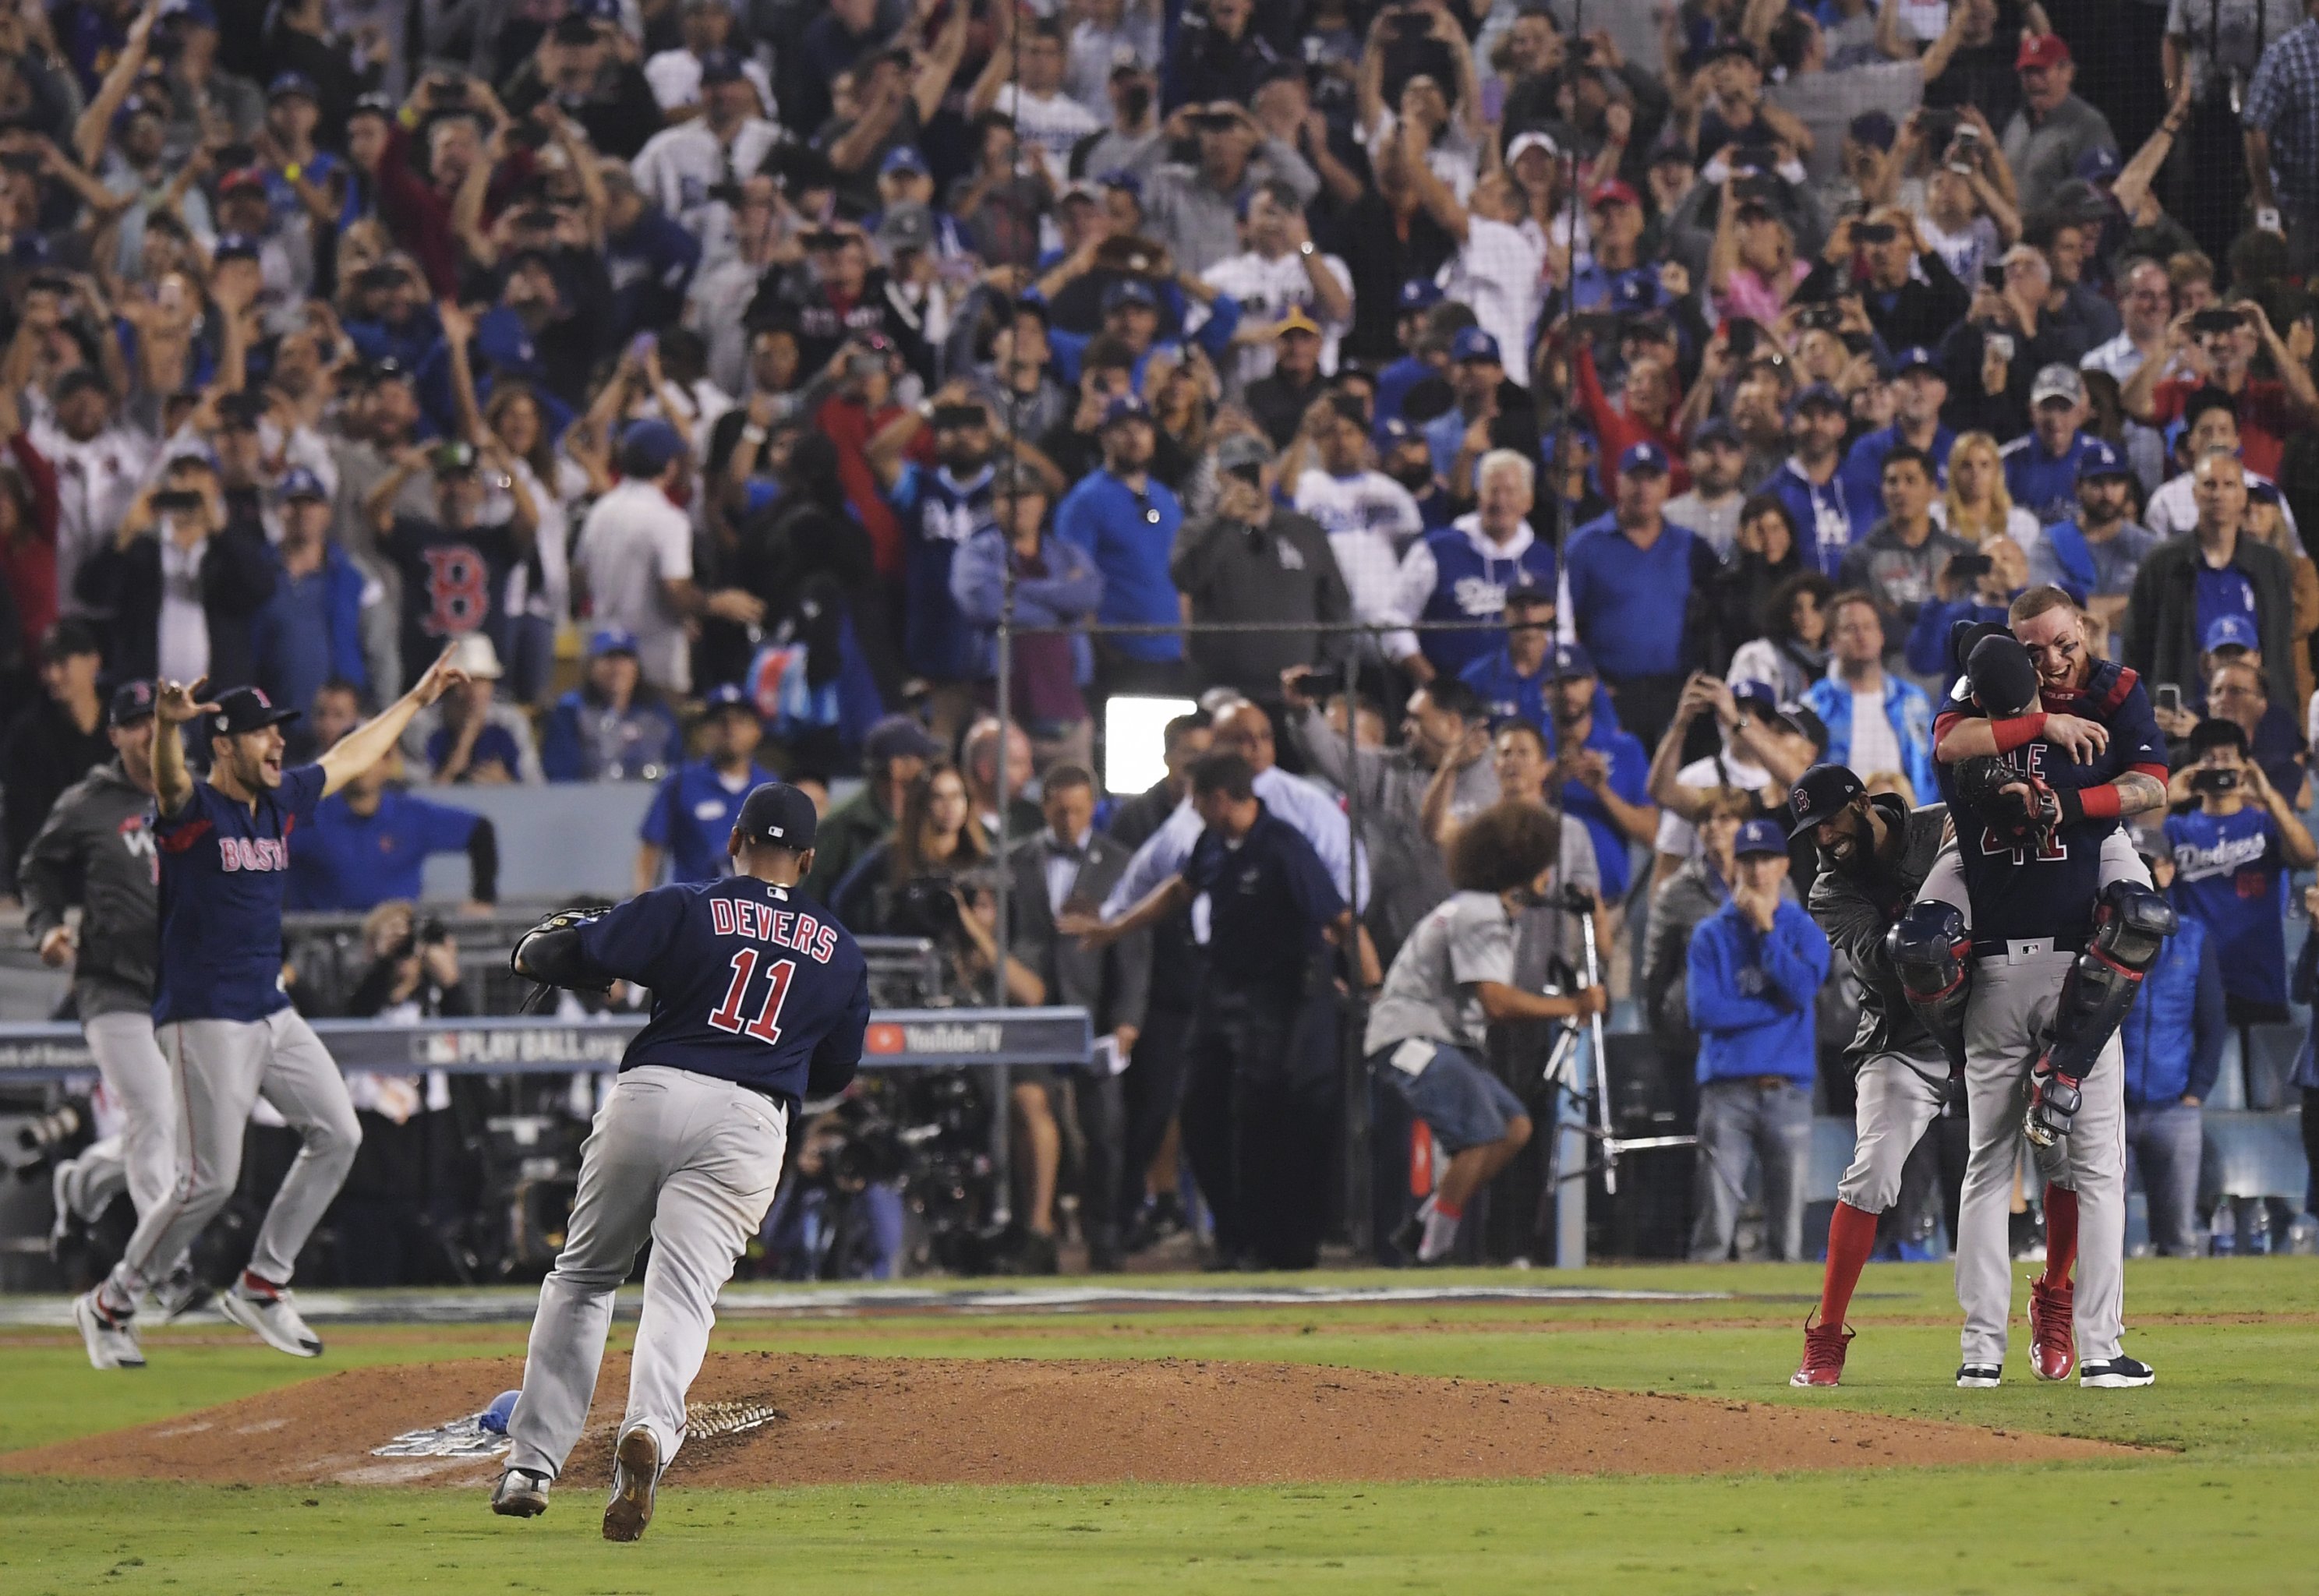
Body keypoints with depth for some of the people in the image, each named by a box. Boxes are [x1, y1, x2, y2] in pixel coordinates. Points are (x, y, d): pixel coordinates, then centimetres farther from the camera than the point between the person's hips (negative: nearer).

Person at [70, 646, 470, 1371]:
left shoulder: (282, 801, 11)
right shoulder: (191, 808, -12)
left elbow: (350, 757, 27)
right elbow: (167, 776, -36)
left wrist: (417, 699, 35)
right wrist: (166, 724, -59)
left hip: (272, 1012, 8)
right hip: (206, 1018, -8)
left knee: (336, 1135, 6)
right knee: (210, 1179, -11)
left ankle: (261, 1289, 15)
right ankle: (109, 1306, 4)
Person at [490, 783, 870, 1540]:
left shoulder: (685, 908, 6)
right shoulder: (840, 954, 16)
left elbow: (559, 955, -2)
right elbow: (834, 1071, 23)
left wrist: (540, 941, 21)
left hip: (651, 1094, 0)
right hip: (749, 1120, 1)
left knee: (583, 1275, 17)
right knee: (682, 1290, -9)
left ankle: (533, 1462, 13)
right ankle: (649, 1429, -40)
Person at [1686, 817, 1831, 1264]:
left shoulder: (1804, 930, 11)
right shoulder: (1711, 934, 9)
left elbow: (1802, 990, -7)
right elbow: (1703, 1012, -4)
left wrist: (1766, 928, -6)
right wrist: (1778, 1008, -5)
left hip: (1788, 1092, 1)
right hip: (1727, 1092, -1)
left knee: (1788, 1228, -1)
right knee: (1715, 1226, -9)